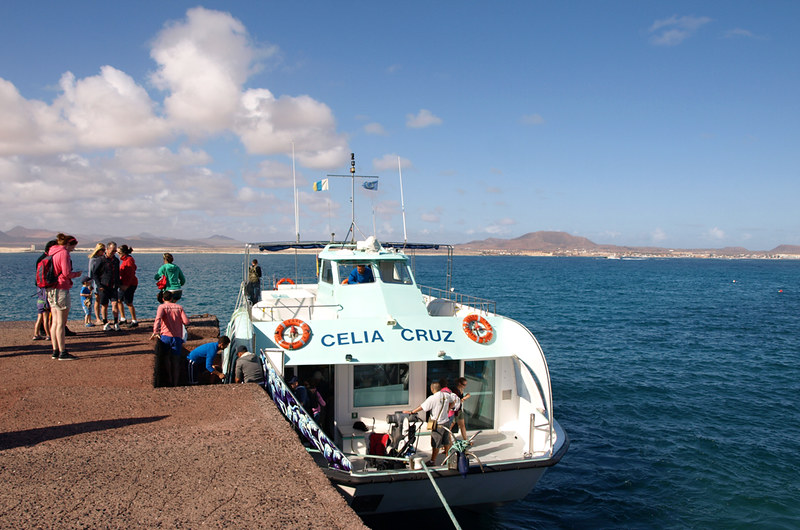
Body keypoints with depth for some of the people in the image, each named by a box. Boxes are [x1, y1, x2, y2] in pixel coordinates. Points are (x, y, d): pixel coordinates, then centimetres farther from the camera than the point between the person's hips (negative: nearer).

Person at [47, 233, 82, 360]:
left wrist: (72, 274, 13)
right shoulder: (64, 253, -12)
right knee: (61, 323, -5)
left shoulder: (52, 252, 15)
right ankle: (62, 353, -2)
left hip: (51, 290, 9)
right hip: (61, 289, -9)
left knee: (55, 322, 12)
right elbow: (66, 273, -19)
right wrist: (76, 274, 0)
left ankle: (55, 351, 16)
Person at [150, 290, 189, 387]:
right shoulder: (179, 307, 11)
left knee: (167, 358, 15)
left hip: (165, 335, -2)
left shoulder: (162, 307, 4)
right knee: (176, 361, 6)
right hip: (177, 337, 2)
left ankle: (169, 380, 12)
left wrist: (155, 332, -20)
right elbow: (186, 322, 1)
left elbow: (158, 318, -15)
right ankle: (175, 384, 4)